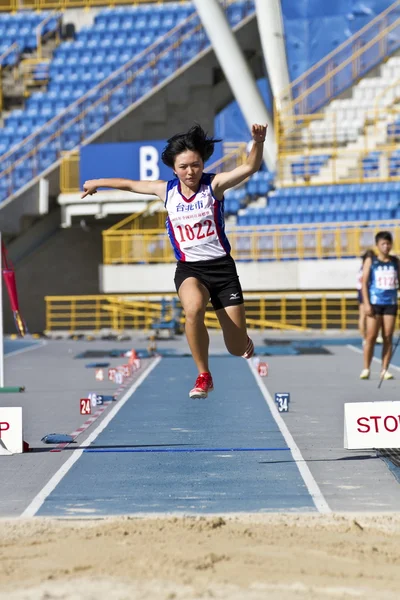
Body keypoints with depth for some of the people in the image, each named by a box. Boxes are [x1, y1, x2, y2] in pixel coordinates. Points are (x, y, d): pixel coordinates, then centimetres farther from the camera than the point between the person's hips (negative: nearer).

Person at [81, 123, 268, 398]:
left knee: (239, 349, -1)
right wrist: (97, 183, 32)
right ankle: (204, 376, -16)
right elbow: (130, 184, 19)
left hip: (222, 266, -1)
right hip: (189, 269, 1)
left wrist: (258, 143, -43)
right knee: (193, 309, -36)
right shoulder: (167, 190, 2)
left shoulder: (214, 185, -7)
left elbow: (249, 168, -24)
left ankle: (246, 345, 42)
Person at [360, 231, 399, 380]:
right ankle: (366, 369, 1)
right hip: (375, 303, -2)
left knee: (388, 337, 0)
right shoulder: (370, 261, 2)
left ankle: (384, 370, 4)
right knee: (371, 336, -5)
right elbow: (364, 282, -2)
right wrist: (366, 303, -10)